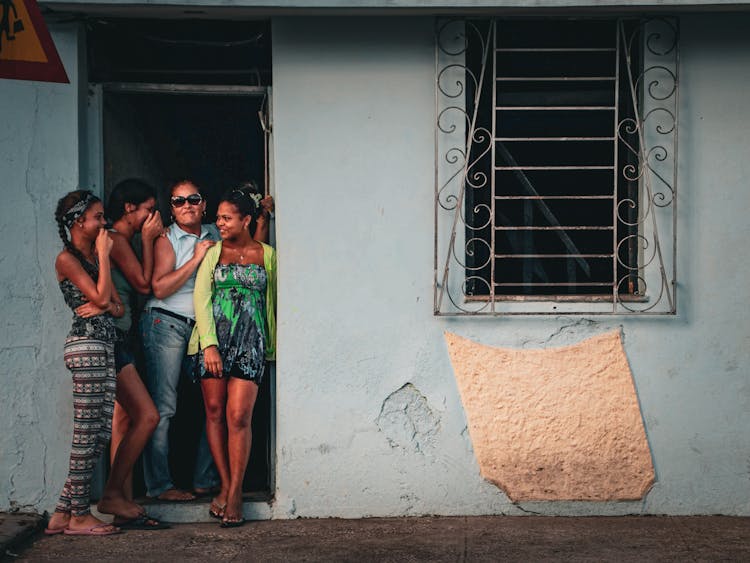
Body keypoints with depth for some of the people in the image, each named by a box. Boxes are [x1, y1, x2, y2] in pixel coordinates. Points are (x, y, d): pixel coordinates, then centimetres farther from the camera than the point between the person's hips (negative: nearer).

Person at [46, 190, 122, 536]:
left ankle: (62, 514, 9)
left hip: (104, 347, 9)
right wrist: (104, 254, -6)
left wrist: (103, 306, -7)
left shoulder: (95, 257, 20)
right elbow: (100, 297, -14)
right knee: (87, 432, -7)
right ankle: (78, 517, -1)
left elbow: (117, 307, 16)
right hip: (85, 346, -9)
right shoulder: (67, 259, -5)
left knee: (100, 433, 5)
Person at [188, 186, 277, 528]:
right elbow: (201, 298, 3)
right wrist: (209, 344, -8)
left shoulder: (266, 254, 10)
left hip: (250, 342, -1)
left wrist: (272, 344, 13)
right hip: (213, 337, 1)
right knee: (214, 411, 0)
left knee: (239, 416, -9)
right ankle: (226, 485, 10)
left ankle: (235, 494, -4)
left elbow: (271, 301, 16)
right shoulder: (214, 252, 10)